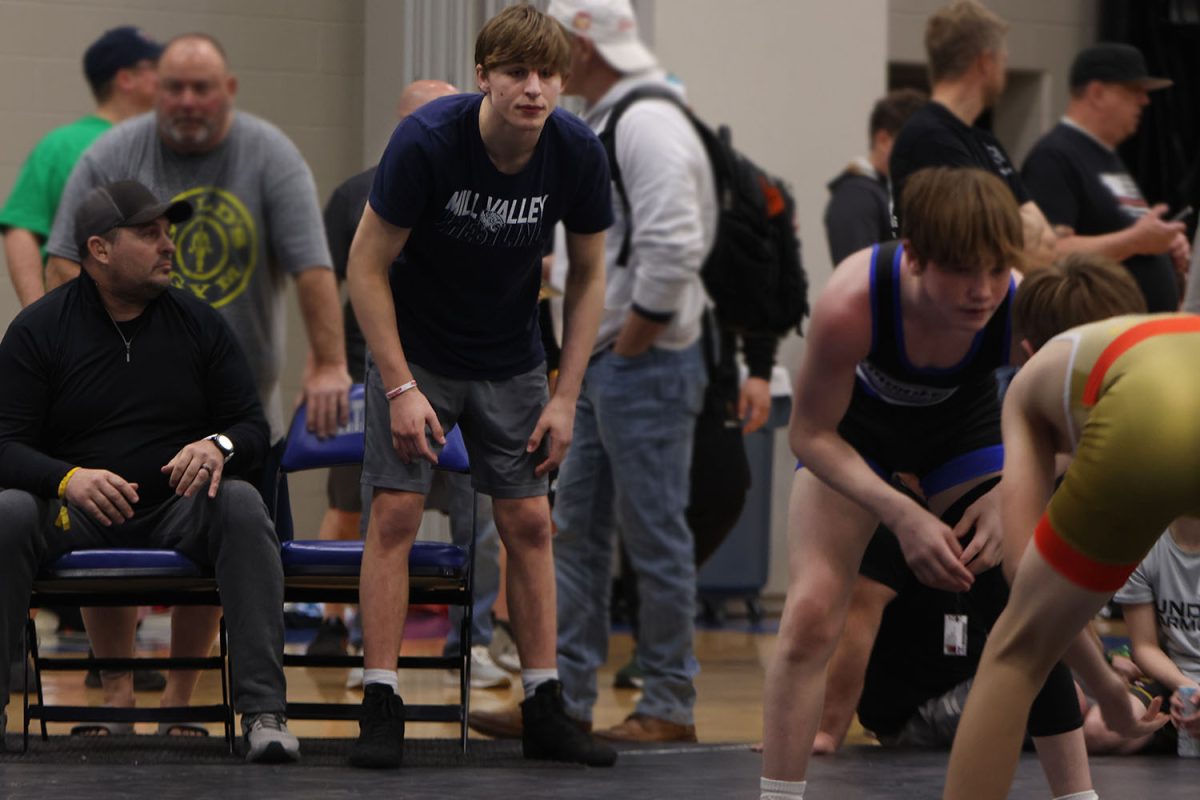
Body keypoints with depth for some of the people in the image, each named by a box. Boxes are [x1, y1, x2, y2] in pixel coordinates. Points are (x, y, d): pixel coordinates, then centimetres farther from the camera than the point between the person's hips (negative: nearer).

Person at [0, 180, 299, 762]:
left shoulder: (197, 322, 9)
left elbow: (253, 427, 9)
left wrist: (218, 446, -17)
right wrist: (68, 478, -27)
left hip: (177, 513, 2)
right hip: (71, 516, -1)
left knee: (241, 504, -30)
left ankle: (263, 711, -34)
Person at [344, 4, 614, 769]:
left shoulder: (577, 153, -17)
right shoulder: (427, 140, -26)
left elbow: (589, 275, -2)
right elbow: (368, 266, -18)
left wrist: (566, 397, -5)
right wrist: (401, 388, -20)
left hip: (512, 361, 3)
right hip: (416, 351, -3)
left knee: (529, 520, 1)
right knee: (396, 511, -11)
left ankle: (545, 710, 8)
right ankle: (381, 710, -7)